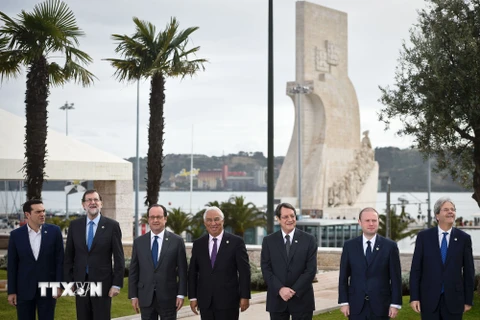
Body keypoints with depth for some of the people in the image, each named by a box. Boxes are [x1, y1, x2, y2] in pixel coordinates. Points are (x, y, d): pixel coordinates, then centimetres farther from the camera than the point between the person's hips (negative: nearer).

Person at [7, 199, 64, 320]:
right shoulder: (16, 235, -1)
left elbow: (60, 260, 0)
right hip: (24, 289, 0)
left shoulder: (54, 231, -2)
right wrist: (11, 291, -1)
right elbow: (12, 265, 1)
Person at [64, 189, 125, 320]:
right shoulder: (74, 225, 5)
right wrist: (69, 281, 5)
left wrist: (117, 284, -8)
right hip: (80, 283, 3)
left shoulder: (112, 225, -4)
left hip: (102, 284, -3)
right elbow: (68, 256, 9)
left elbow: (119, 258, -3)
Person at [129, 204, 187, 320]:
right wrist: (133, 296, 3)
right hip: (146, 297, 2)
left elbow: (182, 270, 0)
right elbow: (133, 271, 7)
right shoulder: (139, 242, 5)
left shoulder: (177, 241, -1)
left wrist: (181, 294, -5)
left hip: (168, 297, -2)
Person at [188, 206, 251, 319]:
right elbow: (192, 272, 11)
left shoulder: (236, 242, -1)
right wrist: (192, 297, 6)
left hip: (228, 301, -3)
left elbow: (244, 271, -2)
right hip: (205, 302, 3)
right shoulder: (198, 244, 9)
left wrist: (245, 296, -6)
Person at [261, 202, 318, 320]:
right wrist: (280, 289, -15)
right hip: (276, 299, 1)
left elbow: (311, 270, -4)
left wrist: (294, 291, -13)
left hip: (301, 299, -1)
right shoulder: (268, 241, 5)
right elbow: (266, 269, -1)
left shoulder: (309, 240, 1)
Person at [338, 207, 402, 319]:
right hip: (356, 306, 1)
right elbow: (343, 276, 6)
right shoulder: (349, 246, 4)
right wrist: (343, 302, 0)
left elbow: (396, 277, 0)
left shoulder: (390, 246, 0)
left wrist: (395, 304, -5)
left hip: (380, 306, -1)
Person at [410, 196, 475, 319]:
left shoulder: (464, 238, 3)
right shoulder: (423, 236, 1)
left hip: (453, 300, 1)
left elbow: (468, 271, 5)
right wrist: (414, 297, -5)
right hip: (429, 299, 0)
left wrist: (468, 300, 4)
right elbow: (415, 269, 1)